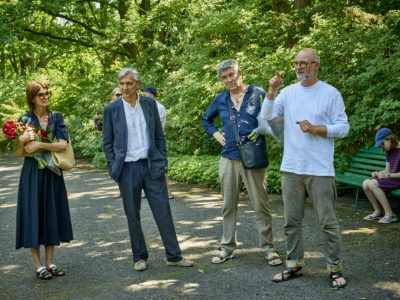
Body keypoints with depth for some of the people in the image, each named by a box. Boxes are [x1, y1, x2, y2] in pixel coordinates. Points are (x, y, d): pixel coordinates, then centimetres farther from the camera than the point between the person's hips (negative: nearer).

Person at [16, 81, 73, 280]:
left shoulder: (56, 118, 5)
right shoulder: (25, 120, 0)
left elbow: (63, 145, -8)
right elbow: (20, 153, -3)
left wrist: (40, 145, -20)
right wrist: (22, 141, -24)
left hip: (53, 174, 2)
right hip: (32, 174, -2)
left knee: (52, 215, 7)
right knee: (34, 215, -1)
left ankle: (50, 262, 18)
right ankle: (38, 265, 10)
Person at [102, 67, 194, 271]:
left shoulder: (149, 104, 5)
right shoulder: (111, 109, 1)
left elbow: (159, 136, 10)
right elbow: (107, 143, 4)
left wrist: (162, 163, 4)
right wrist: (113, 169, -3)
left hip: (152, 166, 1)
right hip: (127, 169, -1)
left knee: (163, 211, 2)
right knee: (133, 216, 6)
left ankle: (174, 256, 10)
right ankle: (139, 257, 20)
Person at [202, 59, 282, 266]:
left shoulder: (257, 94, -2)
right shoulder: (221, 99, 10)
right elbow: (206, 119, 26)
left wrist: (261, 130, -13)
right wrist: (215, 133, 10)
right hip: (228, 158, 4)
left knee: (261, 205, -1)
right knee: (228, 206, 10)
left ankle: (268, 249, 10)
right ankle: (227, 248, 20)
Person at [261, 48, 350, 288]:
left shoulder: (330, 93, -1)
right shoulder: (289, 92, 9)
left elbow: (343, 128, -3)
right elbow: (267, 115, 0)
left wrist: (315, 129, -15)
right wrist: (272, 91, -13)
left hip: (320, 170, -4)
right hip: (291, 169, 4)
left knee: (328, 222, 0)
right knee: (292, 221, 11)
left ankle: (335, 268, 13)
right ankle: (295, 265, 24)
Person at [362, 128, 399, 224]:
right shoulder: (389, 150, 12)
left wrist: (388, 175, -24)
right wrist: (378, 173, -8)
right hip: (391, 178, 8)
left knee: (372, 184, -25)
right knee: (365, 183, -12)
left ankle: (390, 214, -18)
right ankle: (378, 212, 1)